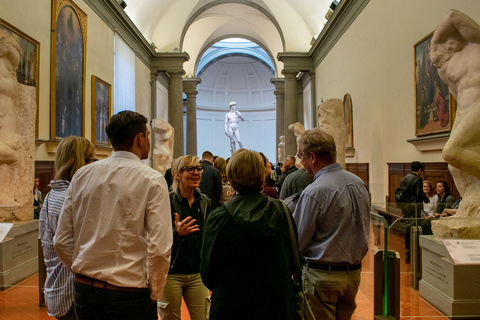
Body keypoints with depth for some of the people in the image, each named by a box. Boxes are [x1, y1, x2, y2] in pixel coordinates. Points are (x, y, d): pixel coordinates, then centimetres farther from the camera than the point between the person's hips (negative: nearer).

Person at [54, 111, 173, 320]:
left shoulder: (82, 175, 1)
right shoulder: (152, 180, -13)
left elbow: (62, 240, 3)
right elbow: (159, 249, -19)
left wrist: (86, 273, 15)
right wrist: (154, 294, -4)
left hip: (84, 289, 4)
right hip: (130, 294, -4)